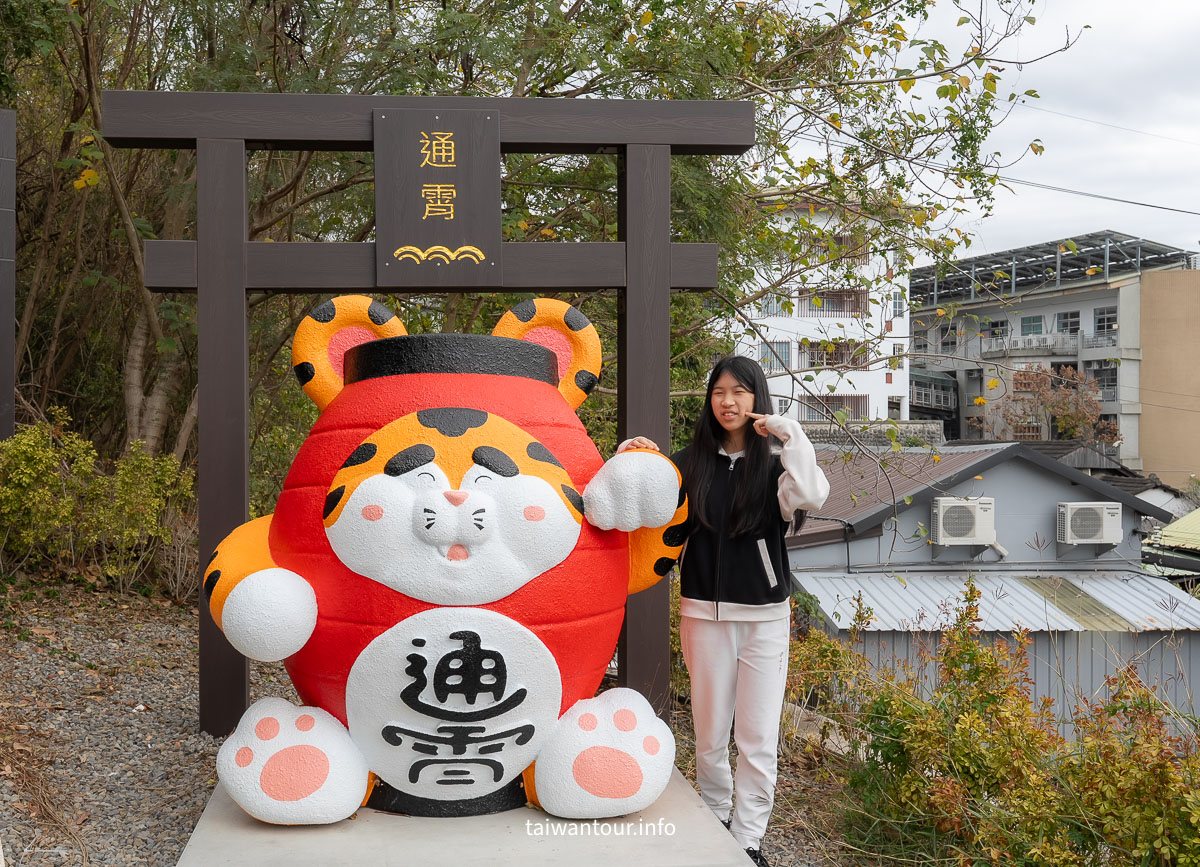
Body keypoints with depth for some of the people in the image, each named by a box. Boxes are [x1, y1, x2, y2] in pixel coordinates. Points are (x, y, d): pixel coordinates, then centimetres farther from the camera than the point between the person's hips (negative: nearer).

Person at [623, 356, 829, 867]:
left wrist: (789, 434, -19)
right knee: (709, 735, 10)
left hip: (764, 618, -1)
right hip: (704, 614, 1)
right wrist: (629, 457, -13)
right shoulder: (689, 464, 4)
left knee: (758, 739, 2)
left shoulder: (774, 465, -1)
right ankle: (716, 819, 30)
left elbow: (811, 496, -21)